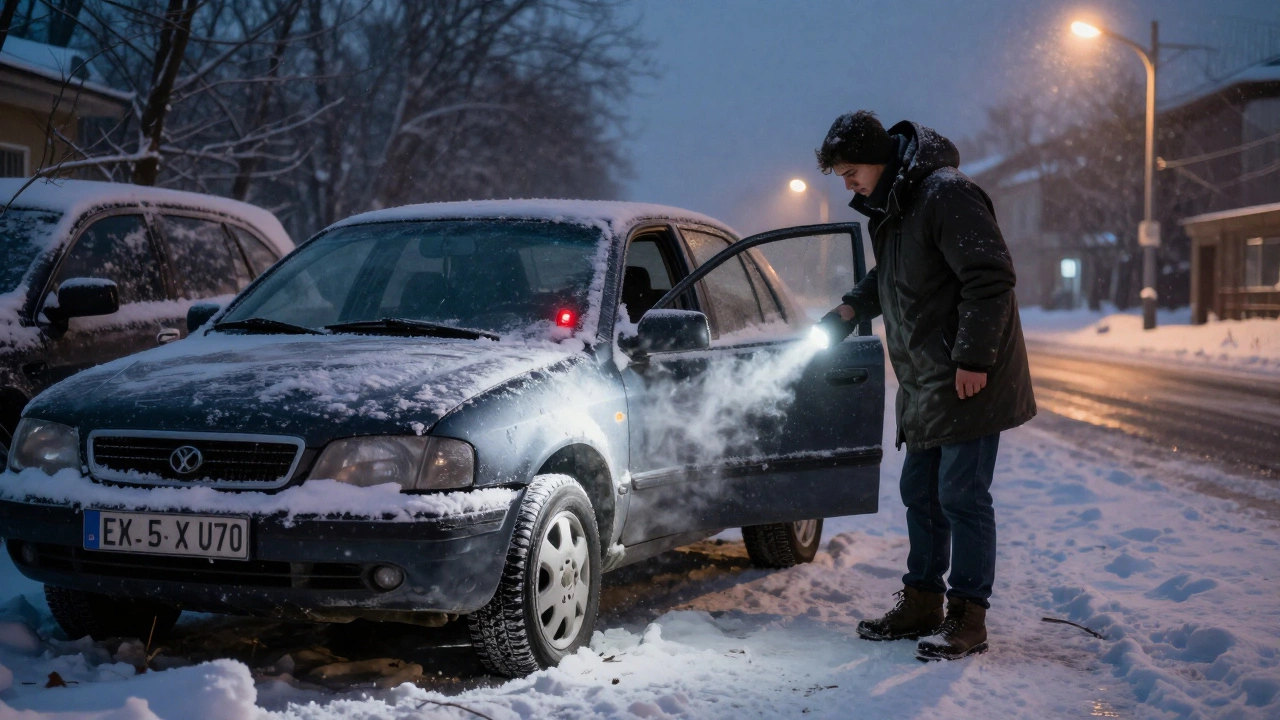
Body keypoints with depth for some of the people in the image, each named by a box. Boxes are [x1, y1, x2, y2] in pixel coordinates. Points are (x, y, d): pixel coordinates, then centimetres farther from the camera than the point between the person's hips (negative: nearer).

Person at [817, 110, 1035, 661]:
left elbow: (990, 277, -22)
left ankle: (968, 615, 3)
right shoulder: (888, 206, 13)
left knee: (962, 496, -5)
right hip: (924, 384, 10)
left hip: (968, 382, -10)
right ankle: (922, 602, 26)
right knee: (920, 492, 15)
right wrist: (854, 306, 12)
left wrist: (972, 358, -24)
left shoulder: (945, 194, -18)